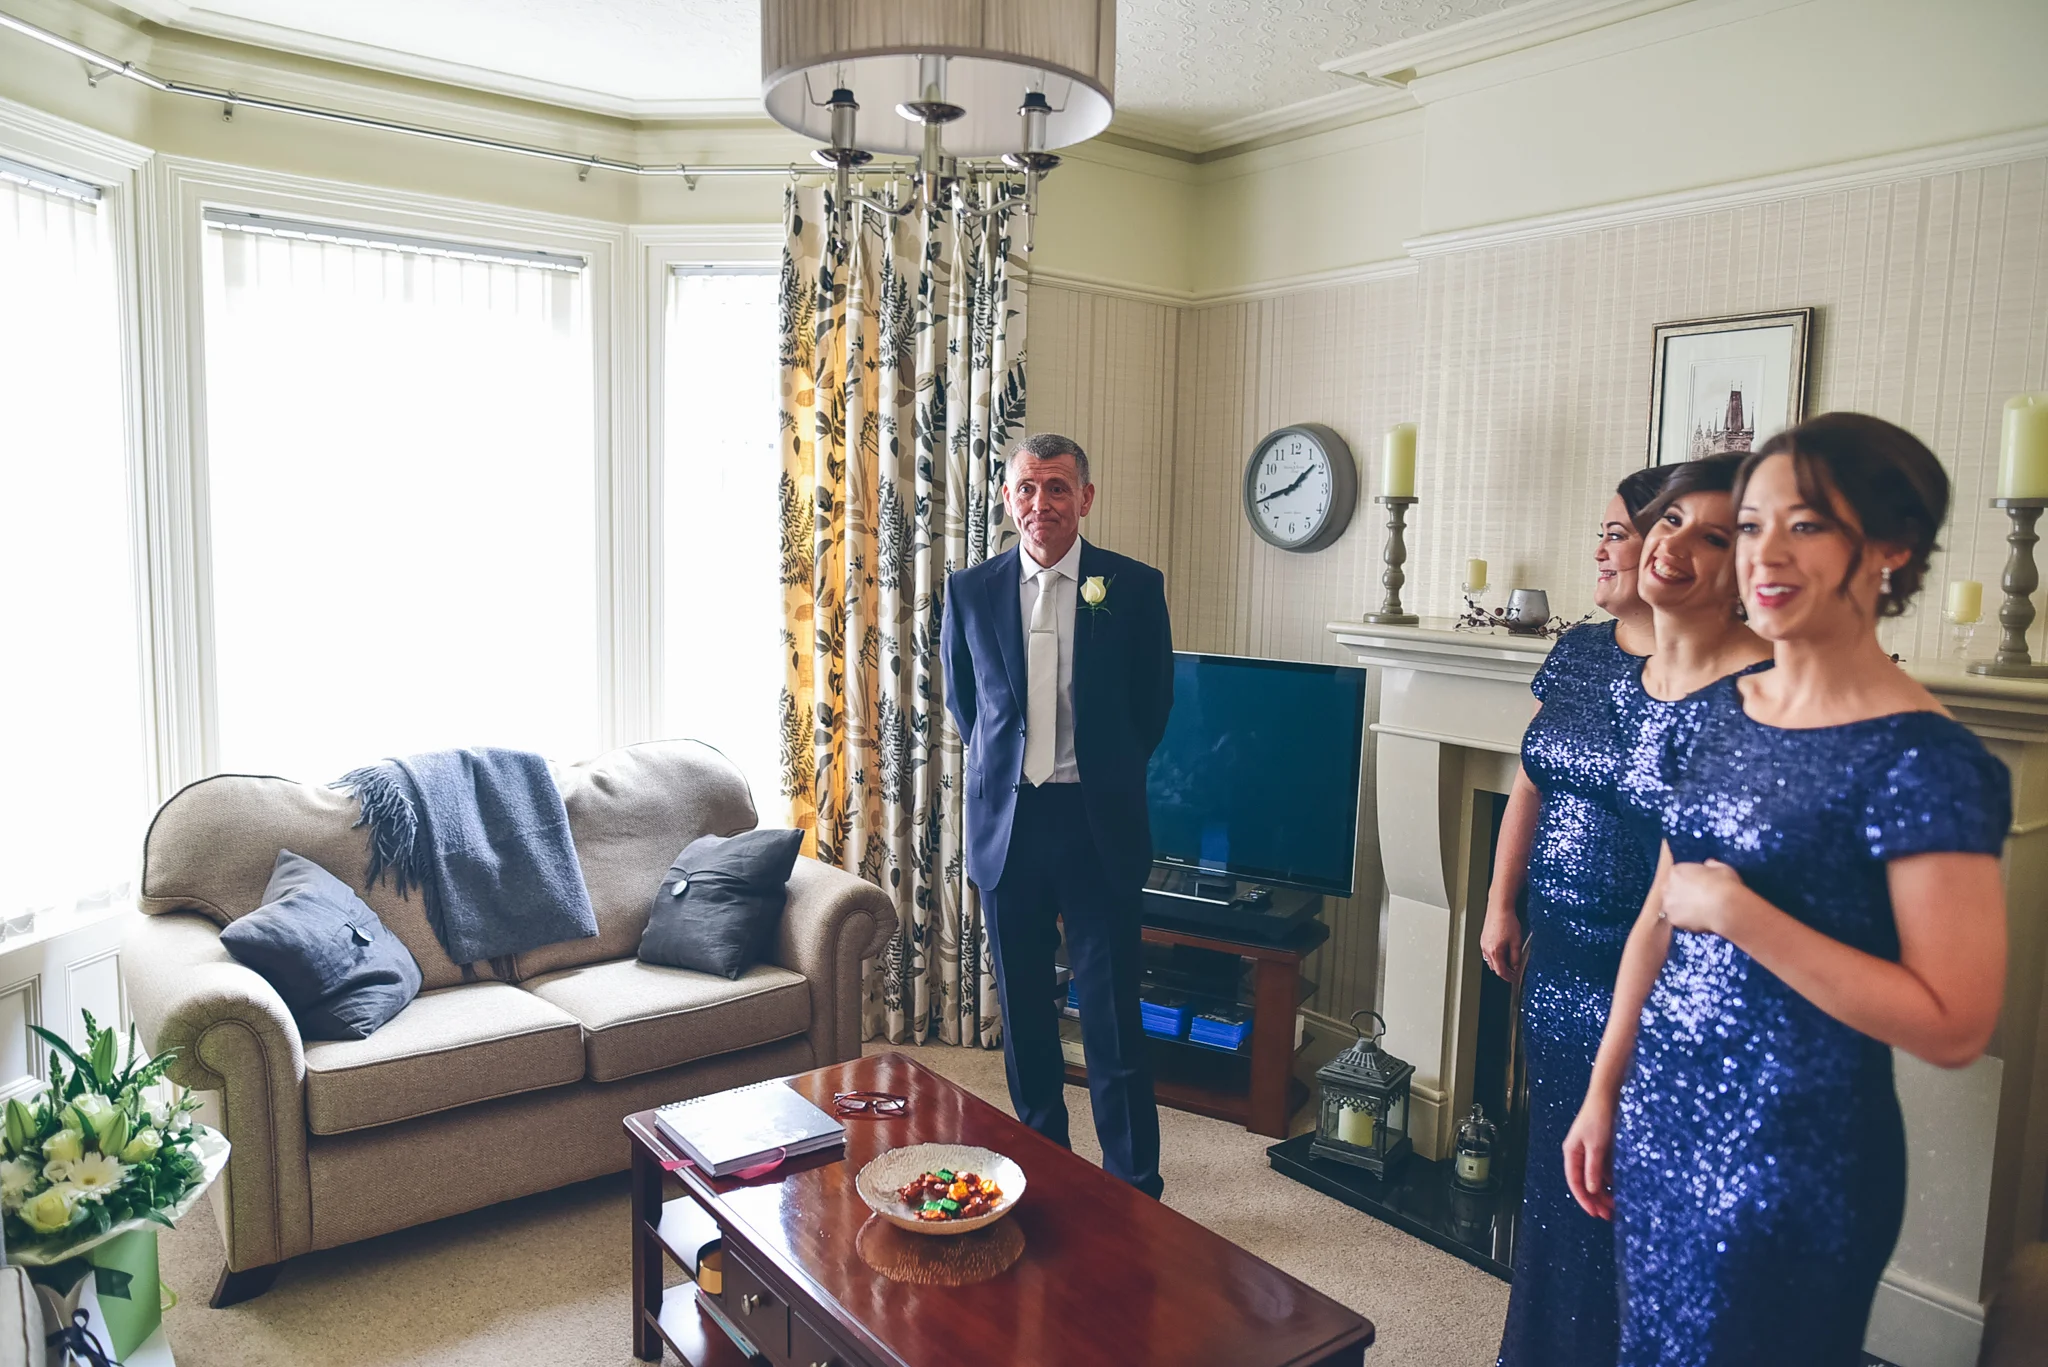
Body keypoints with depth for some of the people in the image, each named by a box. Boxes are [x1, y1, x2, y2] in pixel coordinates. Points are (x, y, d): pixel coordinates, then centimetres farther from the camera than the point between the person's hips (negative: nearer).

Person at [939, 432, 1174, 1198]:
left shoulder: (1135, 587, -3)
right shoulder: (971, 591, 2)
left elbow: (1153, 704, 8)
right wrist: (1004, 767, 12)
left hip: (1099, 824, -2)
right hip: (1006, 822, 3)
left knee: (1113, 1016, 0)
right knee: (1024, 1014, 14)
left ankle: (1133, 1190, 14)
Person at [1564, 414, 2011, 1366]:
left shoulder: (1920, 762, -17)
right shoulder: (1719, 713, 3)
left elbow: (1954, 1027, -21)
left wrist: (1739, 912, -23)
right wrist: (1603, 1093, 9)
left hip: (1797, 1161, -6)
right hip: (1659, 1124, 7)